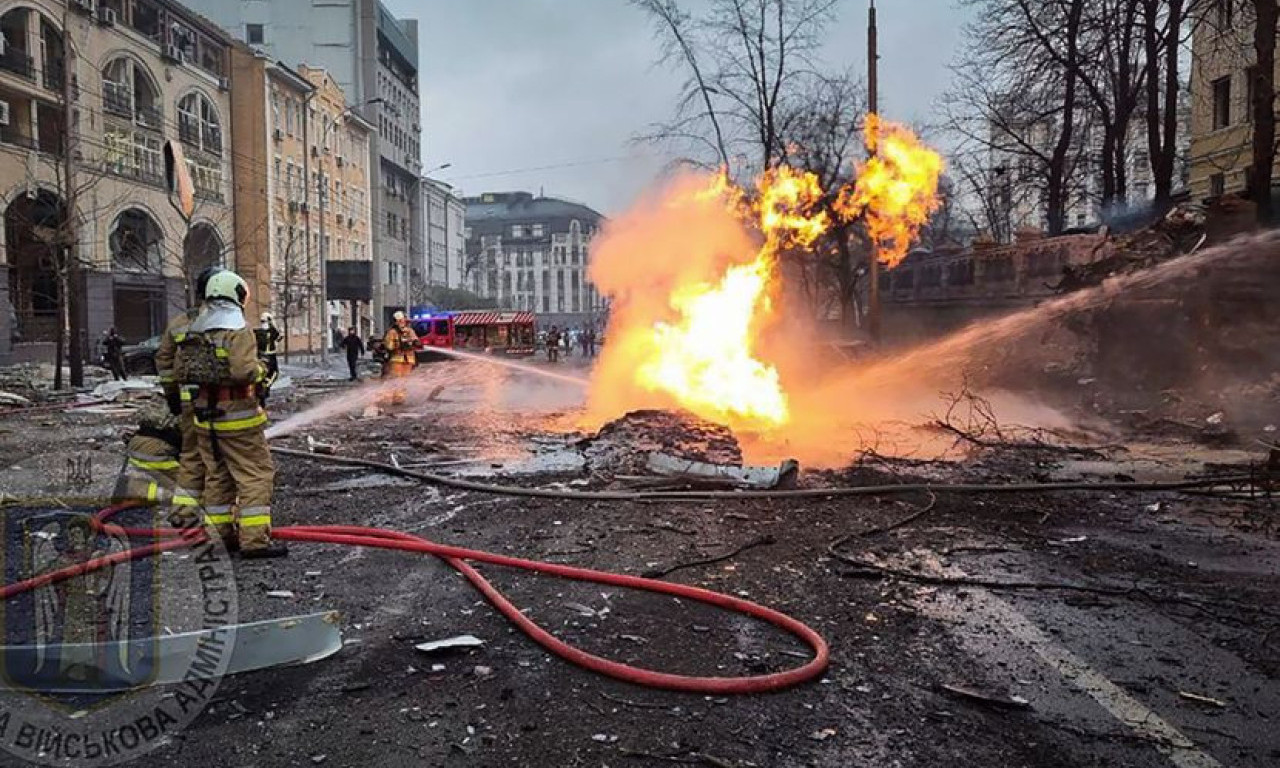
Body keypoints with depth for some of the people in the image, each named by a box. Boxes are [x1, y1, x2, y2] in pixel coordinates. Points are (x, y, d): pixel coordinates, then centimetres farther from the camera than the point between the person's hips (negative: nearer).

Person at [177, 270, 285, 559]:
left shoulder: (194, 331, 10)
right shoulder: (238, 329, -14)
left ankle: (221, 534, 25)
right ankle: (254, 539, -5)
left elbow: (180, 372, 11)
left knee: (217, 475, 17)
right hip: (237, 417, -8)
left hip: (205, 415, 8)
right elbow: (244, 371, -25)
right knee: (256, 475, -3)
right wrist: (262, 370, -6)